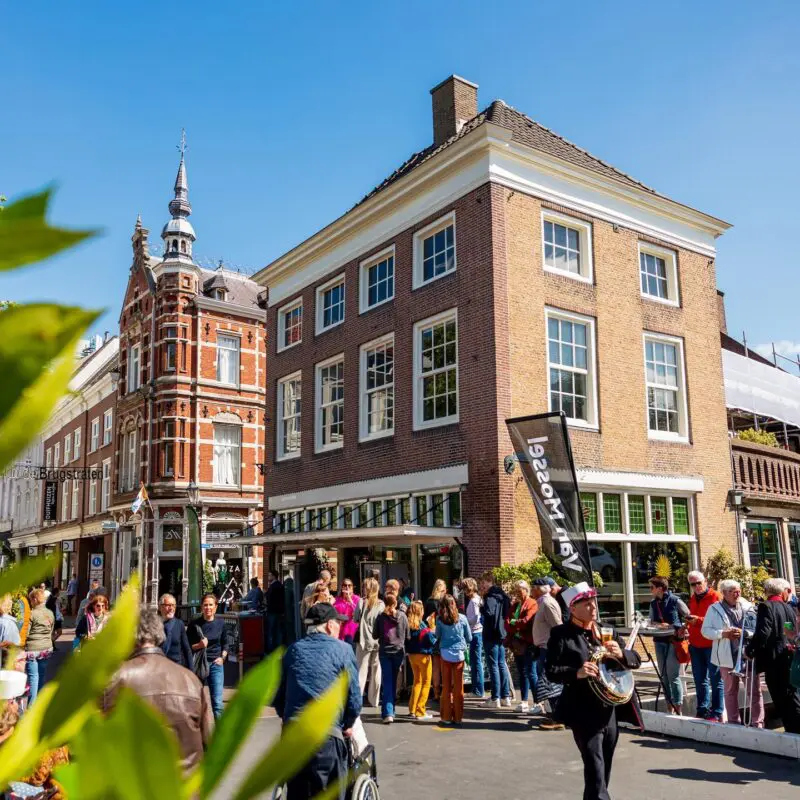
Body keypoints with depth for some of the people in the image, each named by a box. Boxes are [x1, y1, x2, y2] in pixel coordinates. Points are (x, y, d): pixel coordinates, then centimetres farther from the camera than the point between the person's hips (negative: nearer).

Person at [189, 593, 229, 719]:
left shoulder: (221, 623, 5)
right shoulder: (195, 624, -2)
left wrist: (222, 657, 2)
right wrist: (199, 645, -15)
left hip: (216, 664, 1)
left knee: (217, 702, -4)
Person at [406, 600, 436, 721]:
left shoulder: (407, 624, -4)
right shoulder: (421, 625, -19)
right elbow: (431, 640, -17)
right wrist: (432, 633, 1)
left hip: (412, 655, 6)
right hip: (423, 655, -6)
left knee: (417, 681, 22)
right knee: (426, 682, 6)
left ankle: (412, 709, 24)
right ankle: (420, 712, 3)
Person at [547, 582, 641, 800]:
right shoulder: (561, 634, -8)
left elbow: (636, 660, 8)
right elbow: (551, 671, -14)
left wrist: (621, 654, -14)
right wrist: (577, 673, -32)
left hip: (609, 712, 6)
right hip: (584, 713, -6)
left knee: (604, 774, 17)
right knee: (595, 774, -11)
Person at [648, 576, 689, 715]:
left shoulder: (675, 601, -7)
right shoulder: (653, 604, 10)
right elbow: (652, 621, 10)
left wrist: (683, 629, -12)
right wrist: (660, 624, -9)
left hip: (673, 642, -6)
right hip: (660, 642, 6)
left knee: (673, 676, -5)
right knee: (664, 676, 9)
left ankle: (678, 710, 2)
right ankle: (670, 707, 18)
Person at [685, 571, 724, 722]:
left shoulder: (715, 596, -5)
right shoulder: (692, 599, 17)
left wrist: (698, 620, -23)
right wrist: (687, 625, 10)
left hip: (712, 645, -7)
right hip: (696, 645, 7)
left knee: (715, 680, -1)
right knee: (700, 680, 10)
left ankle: (717, 713, 2)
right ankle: (702, 711, 17)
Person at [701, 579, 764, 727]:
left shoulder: (748, 606, 3)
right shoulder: (714, 609, 1)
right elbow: (705, 630, 1)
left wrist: (743, 632, -17)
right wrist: (723, 633, -14)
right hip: (728, 656, 0)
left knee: (755, 690, 2)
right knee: (730, 691, 11)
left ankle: (757, 723, 12)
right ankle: (733, 722, 23)